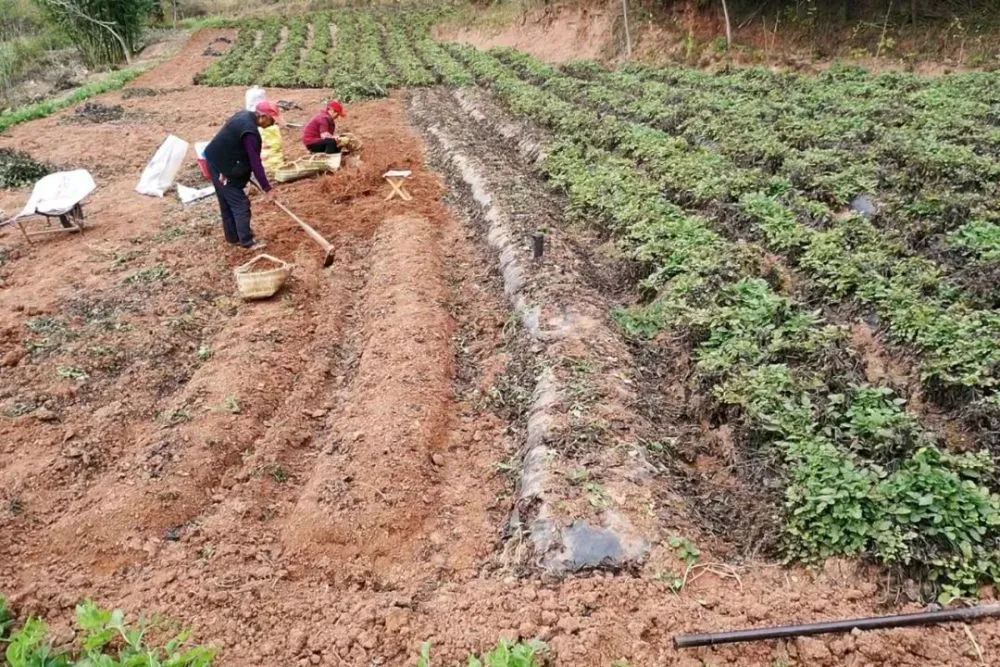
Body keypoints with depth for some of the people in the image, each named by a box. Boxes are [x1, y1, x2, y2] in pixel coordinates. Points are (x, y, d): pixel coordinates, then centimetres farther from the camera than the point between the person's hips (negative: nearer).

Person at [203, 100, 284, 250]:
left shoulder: (245, 116, 4)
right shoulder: (250, 131, -27)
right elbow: (255, 162, -26)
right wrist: (266, 188, -22)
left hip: (216, 162, 10)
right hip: (224, 168, -10)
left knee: (227, 202, 18)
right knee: (240, 204, -4)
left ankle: (233, 236, 30)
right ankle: (247, 242, 0)